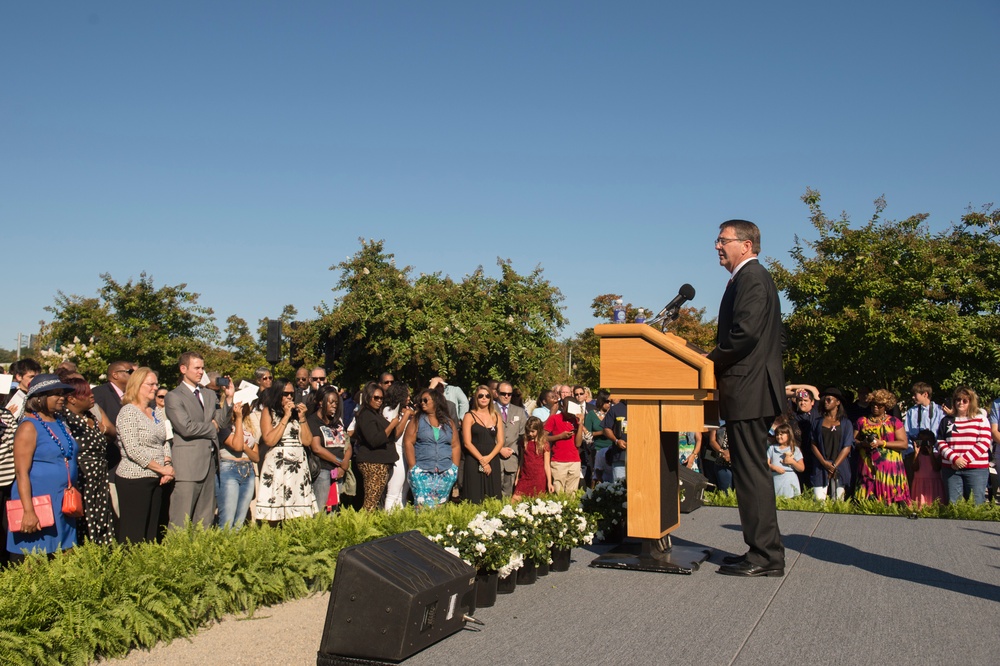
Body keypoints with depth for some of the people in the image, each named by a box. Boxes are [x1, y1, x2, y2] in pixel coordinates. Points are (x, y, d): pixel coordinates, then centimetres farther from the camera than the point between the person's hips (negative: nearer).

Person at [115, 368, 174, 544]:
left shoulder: (158, 413, 14)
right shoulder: (128, 412, -9)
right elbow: (133, 450, -16)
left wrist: (168, 465, -3)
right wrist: (162, 469, -13)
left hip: (157, 479, 7)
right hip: (135, 479, -7)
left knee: (152, 531, 9)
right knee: (134, 533, -4)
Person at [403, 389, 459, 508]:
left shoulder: (449, 422, 12)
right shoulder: (417, 421, 5)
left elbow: (455, 446, 11)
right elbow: (408, 443, -2)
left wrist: (455, 468, 4)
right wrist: (413, 467, -8)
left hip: (446, 473, 2)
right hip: (422, 473, -2)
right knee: (423, 506, -11)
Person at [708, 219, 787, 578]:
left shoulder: (750, 277, -10)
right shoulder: (755, 277, 21)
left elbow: (745, 332, -23)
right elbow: (778, 339, 22)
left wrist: (712, 359, -10)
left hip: (747, 390, -11)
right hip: (753, 390, 11)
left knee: (752, 473, -7)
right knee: (751, 472, 13)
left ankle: (766, 555, -3)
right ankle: (763, 551, 19)